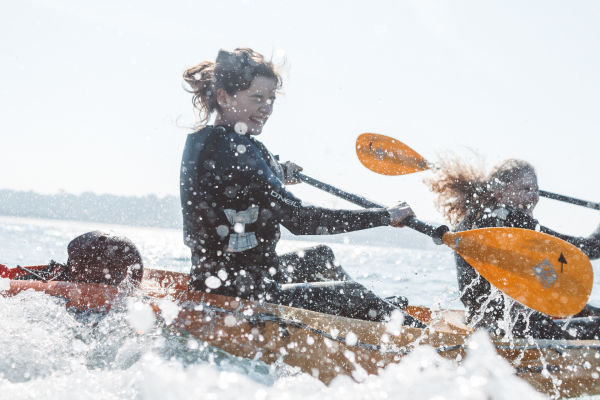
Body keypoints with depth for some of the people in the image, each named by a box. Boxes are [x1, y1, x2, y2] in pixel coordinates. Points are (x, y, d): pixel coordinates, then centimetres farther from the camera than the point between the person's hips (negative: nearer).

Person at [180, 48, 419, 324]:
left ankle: (387, 315, 46)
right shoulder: (233, 147, -24)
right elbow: (298, 220, -28)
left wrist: (277, 175, 42)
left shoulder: (202, 141, 7)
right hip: (237, 294, -11)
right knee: (353, 295, -6)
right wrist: (387, 216, -24)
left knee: (321, 256, 30)